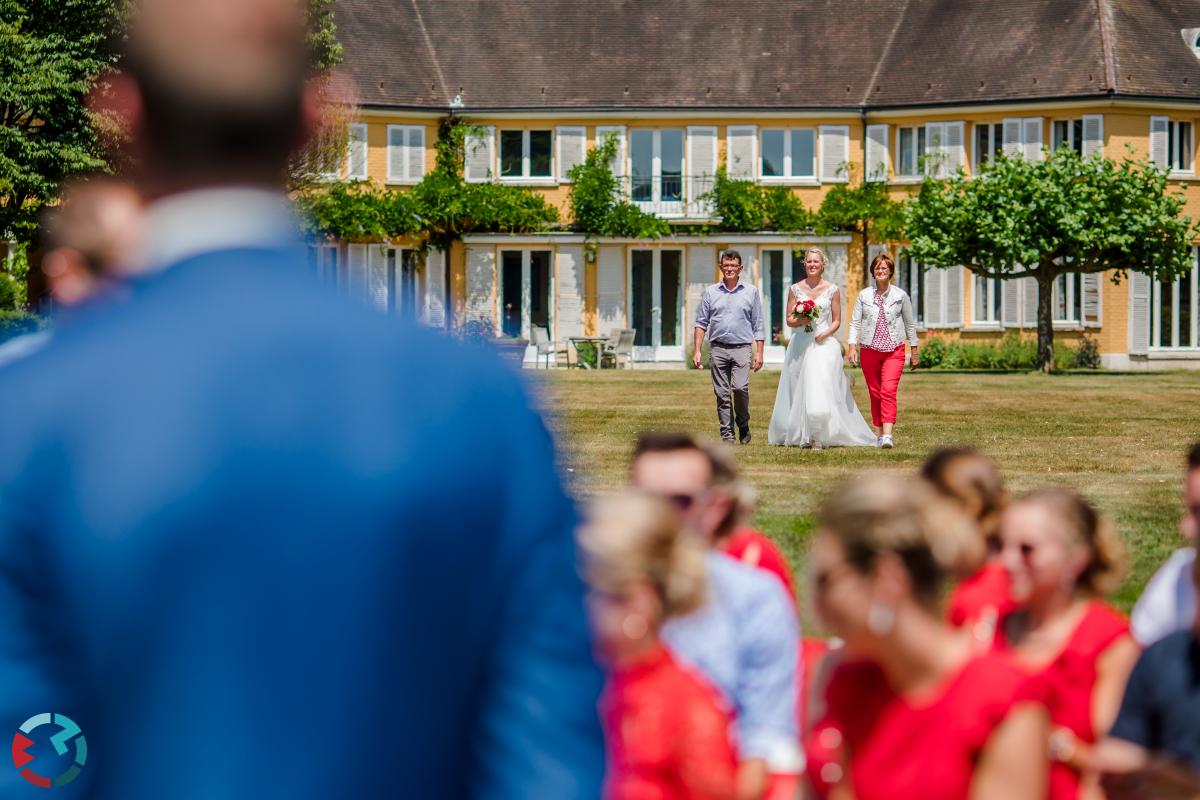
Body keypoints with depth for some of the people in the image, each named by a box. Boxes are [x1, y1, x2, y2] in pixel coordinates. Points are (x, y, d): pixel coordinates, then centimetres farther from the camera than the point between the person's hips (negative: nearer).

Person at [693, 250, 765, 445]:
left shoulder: (751, 292, 8)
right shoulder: (711, 292, 10)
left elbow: (758, 325, 8)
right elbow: (701, 323, 10)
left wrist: (759, 352, 1)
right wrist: (697, 350, 1)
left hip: (741, 348, -2)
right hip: (718, 349, 2)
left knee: (740, 387, -17)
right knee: (722, 393, 1)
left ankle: (743, 425, 4)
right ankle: (727, 433, 6)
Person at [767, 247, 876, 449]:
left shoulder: (832, 290, 3)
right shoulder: (796, 289, 8)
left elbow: (837, 321, 5)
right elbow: (789, 319, 9)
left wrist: (824, 334, -12)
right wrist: (800, 321, -13)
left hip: (824, 344, -2)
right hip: (800, 344, 2)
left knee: (821, 389, -12)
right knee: (799, 392, 4)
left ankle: (819, 438, -11)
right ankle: (798, 434, 16)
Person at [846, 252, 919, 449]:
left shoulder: (900, 295, 4)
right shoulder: (864, 295, 5)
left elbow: (910, 324, 11)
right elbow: (855, 322, 5)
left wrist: (914, 351, 12)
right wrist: (852, 346, -7)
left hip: (894, 350, -2)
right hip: (869, 350, 2)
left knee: (889, 390, -16)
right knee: (875, 393, 6)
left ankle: (887, 435, -23)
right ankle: (879, 433, 15)